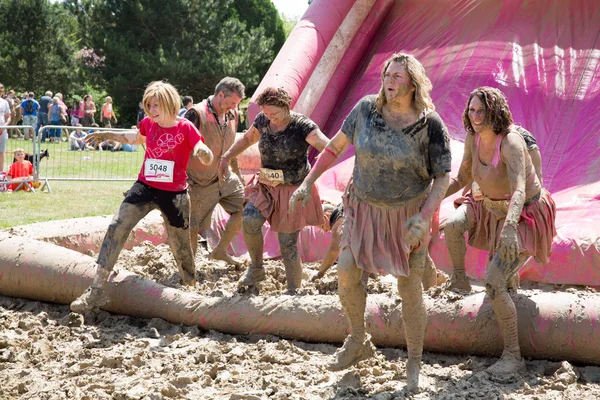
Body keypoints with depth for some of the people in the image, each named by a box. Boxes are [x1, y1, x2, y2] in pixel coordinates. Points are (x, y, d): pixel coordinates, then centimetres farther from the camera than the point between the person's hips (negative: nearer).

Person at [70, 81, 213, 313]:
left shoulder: (185, 128, -11)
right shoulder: (148, 124, 3)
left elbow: (207, 158, -17)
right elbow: (136, 138, 27)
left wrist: (203, 152, -40)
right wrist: (108, 136, 27)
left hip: (174, 193, -3)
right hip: (145, 187, 3)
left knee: (180, 246, 7)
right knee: (116, 228, -14)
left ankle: (191, 287, 36)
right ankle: (96, 290, -16)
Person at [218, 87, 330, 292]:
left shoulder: (302, 126, -18)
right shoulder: (262, 121, -1)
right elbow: (247, 138, 20)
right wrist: (226, 157, 12)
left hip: (292, 190, -4)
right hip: (266, 185, 4)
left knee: (288, 245, -2)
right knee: (249, 219, -23)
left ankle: (294, 292, 13)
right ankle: (256, 268, -1)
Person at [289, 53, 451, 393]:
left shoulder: (430, 125, -17)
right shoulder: (367, 109, -8)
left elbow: (442, 177, -13)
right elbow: (336, 146, 3)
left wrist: (425, 215, -26)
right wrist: (309, 182, 2)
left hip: (408, 213, -3)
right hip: (365, 208, 3)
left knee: (410, 288, 0)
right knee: (346, 272, -3)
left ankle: (415, 364, 17)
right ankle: (359, 342, 22)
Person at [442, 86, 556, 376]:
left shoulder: (510, 142, -32)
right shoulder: (473, 138, -9)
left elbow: (520, 191, -45)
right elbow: (463, 179, 5)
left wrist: (509, 228, -61)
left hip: (525, 217, -7)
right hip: (492, 208, 7)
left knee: (493, 284, -19)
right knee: (451, 226, -18)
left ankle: (513, 357, -6)